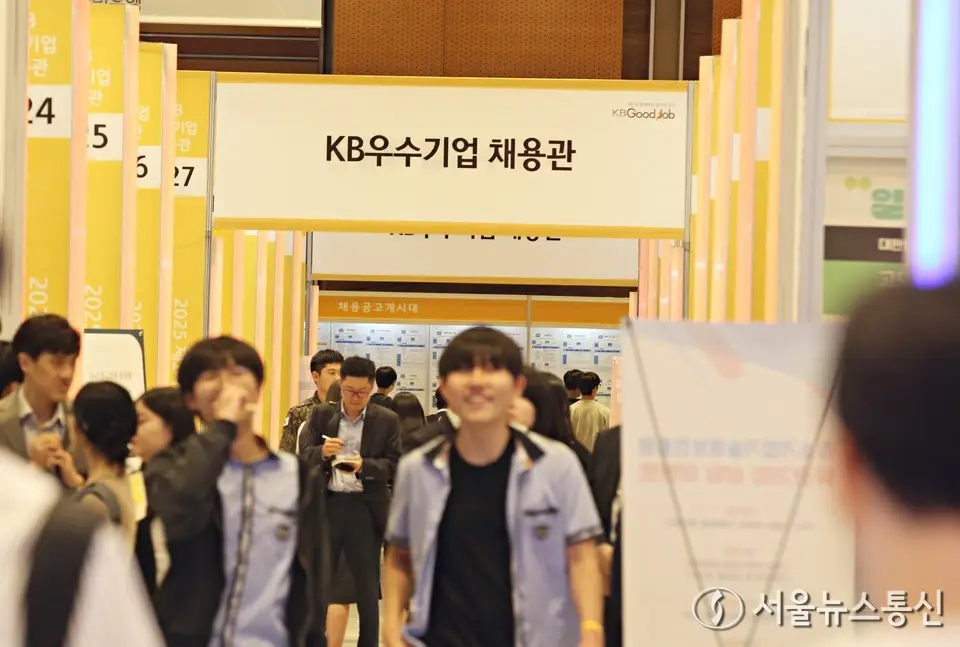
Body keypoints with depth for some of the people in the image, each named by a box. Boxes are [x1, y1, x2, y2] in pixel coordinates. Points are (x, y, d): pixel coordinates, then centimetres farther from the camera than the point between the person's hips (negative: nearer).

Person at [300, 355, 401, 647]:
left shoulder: (387, 421, 2)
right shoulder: (322, 415, 7)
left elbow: (395, 467, -4)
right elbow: (304, 456, 1)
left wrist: (364, 466, -21)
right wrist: (322, 452, -21)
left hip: (365, 508, -1)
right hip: (326, 504, 1)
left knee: (367, 589, 5)